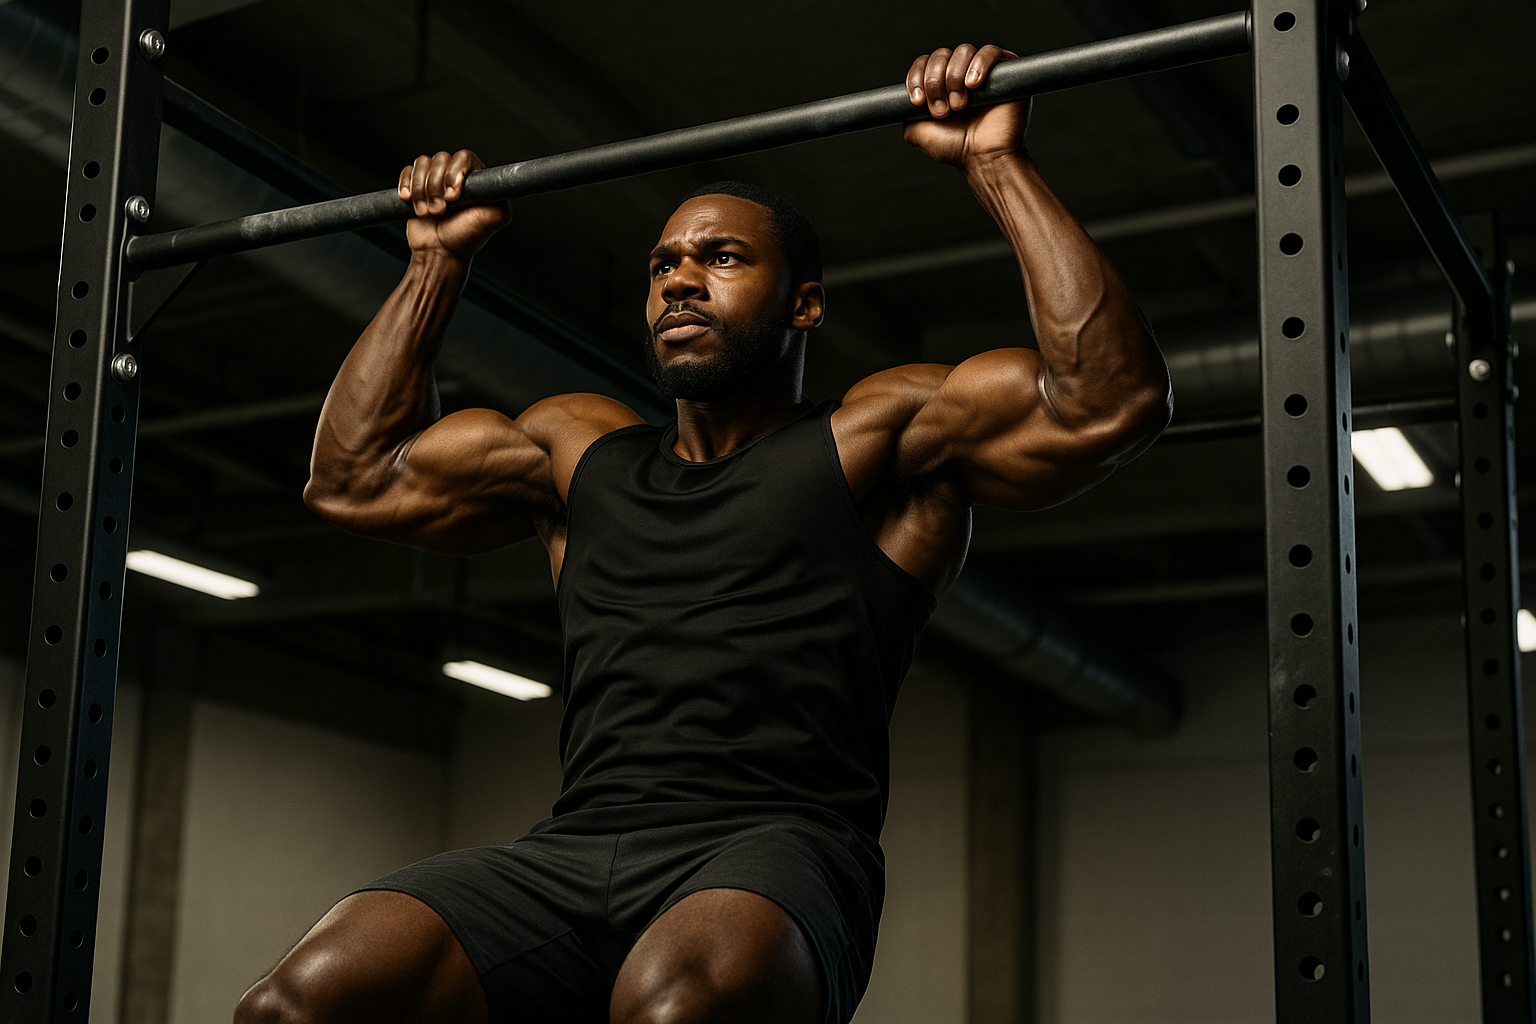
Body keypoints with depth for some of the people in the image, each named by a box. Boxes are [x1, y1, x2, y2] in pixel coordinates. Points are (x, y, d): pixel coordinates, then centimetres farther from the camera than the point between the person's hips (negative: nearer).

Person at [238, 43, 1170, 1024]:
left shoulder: (875, 437, 12)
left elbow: (1111, 399, -2)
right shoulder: (584, 449, 27)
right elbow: (355, 475, 33)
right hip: (567, 858, 5)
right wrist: (440, 259, 33)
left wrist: (998, 165, -1)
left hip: (772, 854, -4)